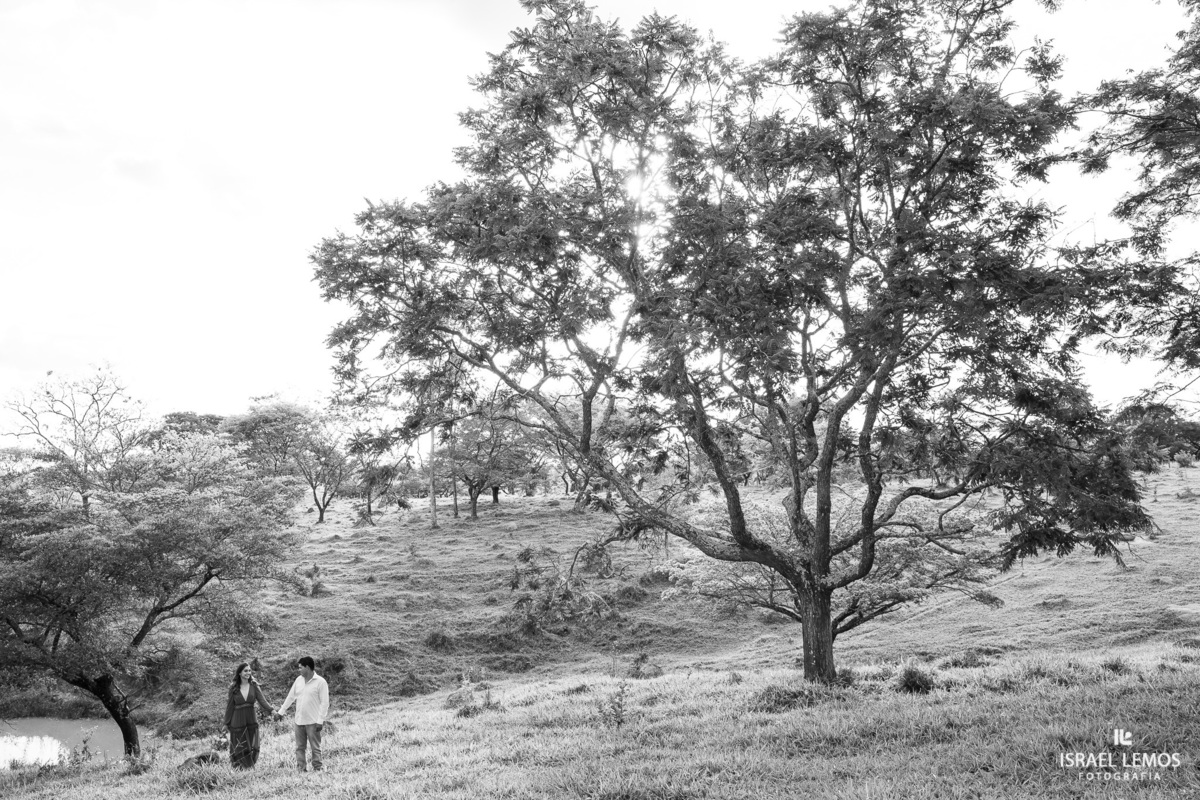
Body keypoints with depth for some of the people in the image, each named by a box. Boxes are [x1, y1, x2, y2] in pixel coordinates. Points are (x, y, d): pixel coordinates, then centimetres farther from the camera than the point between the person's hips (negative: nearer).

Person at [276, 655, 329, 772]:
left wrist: (320, 720, -15)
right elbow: (290, 697, 18)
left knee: (315, 747, -2)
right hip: (299, 721, 6)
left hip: (313, 722, -6)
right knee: (299, 747, 8)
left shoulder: (320, 682, -9)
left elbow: (325, 703, -10)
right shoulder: (299, 680, 9)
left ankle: (318, 768, 4)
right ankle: (300, 769, 13)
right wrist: (280, 712, 18)